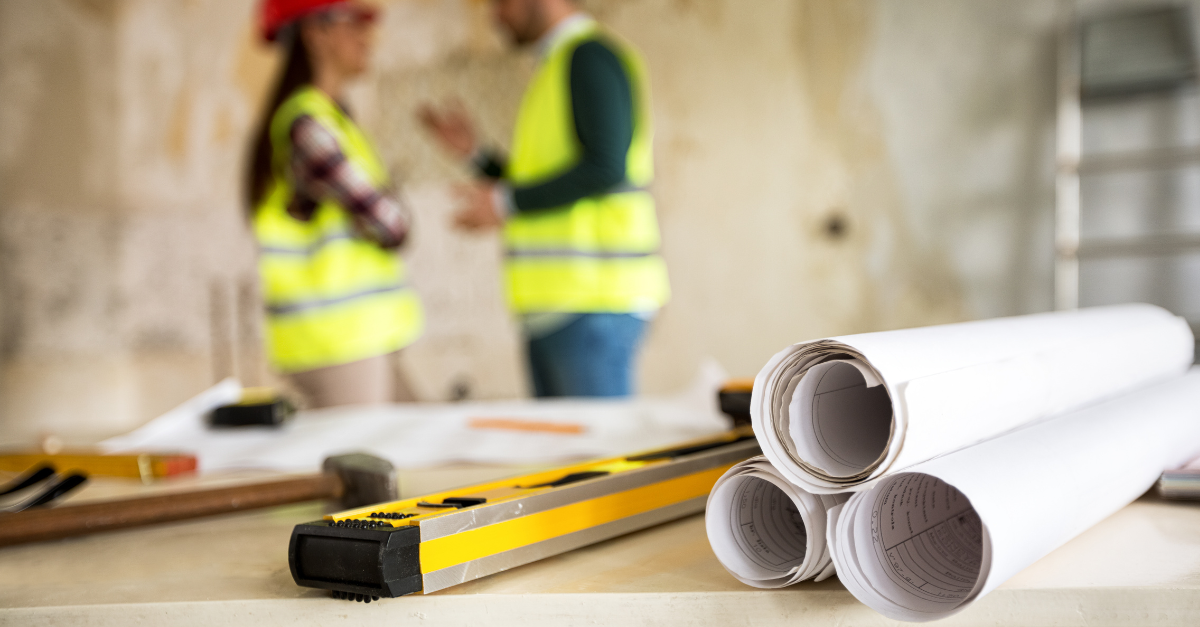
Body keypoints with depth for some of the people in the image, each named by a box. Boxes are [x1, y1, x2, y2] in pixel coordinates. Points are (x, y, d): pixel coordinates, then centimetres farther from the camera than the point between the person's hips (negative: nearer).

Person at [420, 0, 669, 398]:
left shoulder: (593, 56, -8)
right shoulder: (555, 69, 23)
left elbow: (606, 167, -20)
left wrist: (506, 204, -14)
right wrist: (473, 152, 16)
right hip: (552, 307, 10)